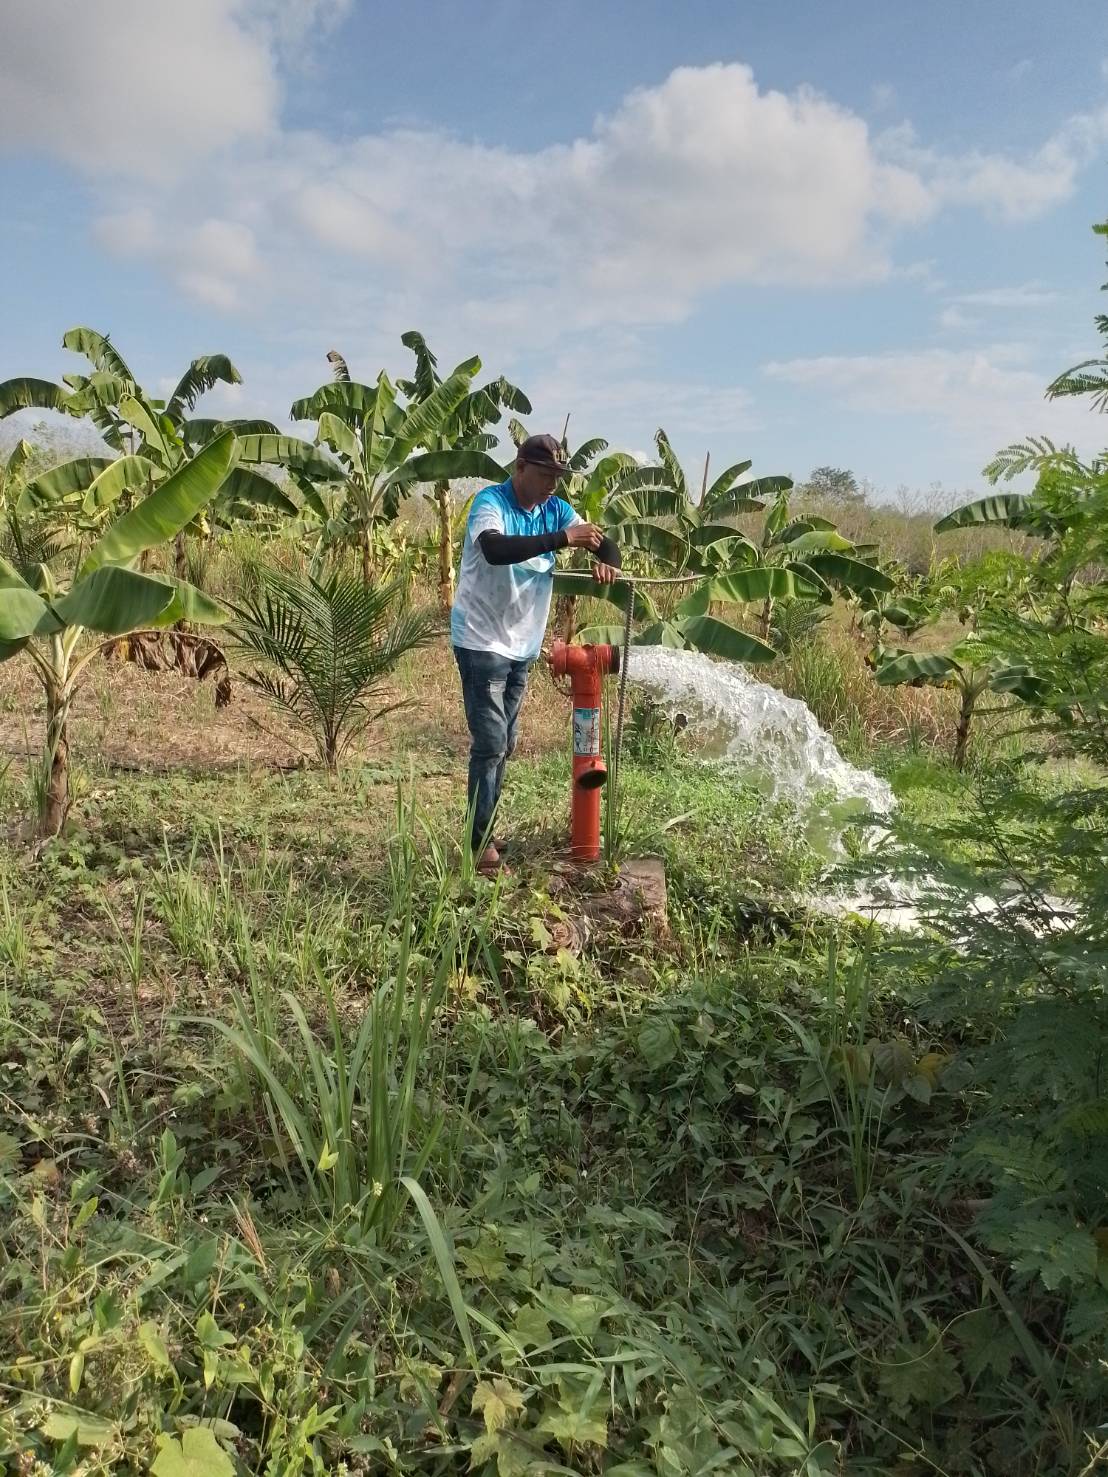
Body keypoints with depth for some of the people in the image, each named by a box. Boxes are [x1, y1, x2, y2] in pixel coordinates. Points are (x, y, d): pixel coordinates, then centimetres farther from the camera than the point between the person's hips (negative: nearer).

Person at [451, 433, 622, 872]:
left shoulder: (556, 510, 4)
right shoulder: (490, 502, -14)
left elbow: (605, 541, 5)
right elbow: (495, 550, -35)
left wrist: (607, 562, -19)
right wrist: (562, 539, -38)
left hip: (522, 646, 7)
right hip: (482, 642, -7)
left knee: (503, 746, 13)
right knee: (489, 744, -9)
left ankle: (486, 831, 24)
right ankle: (480, 841, -1)